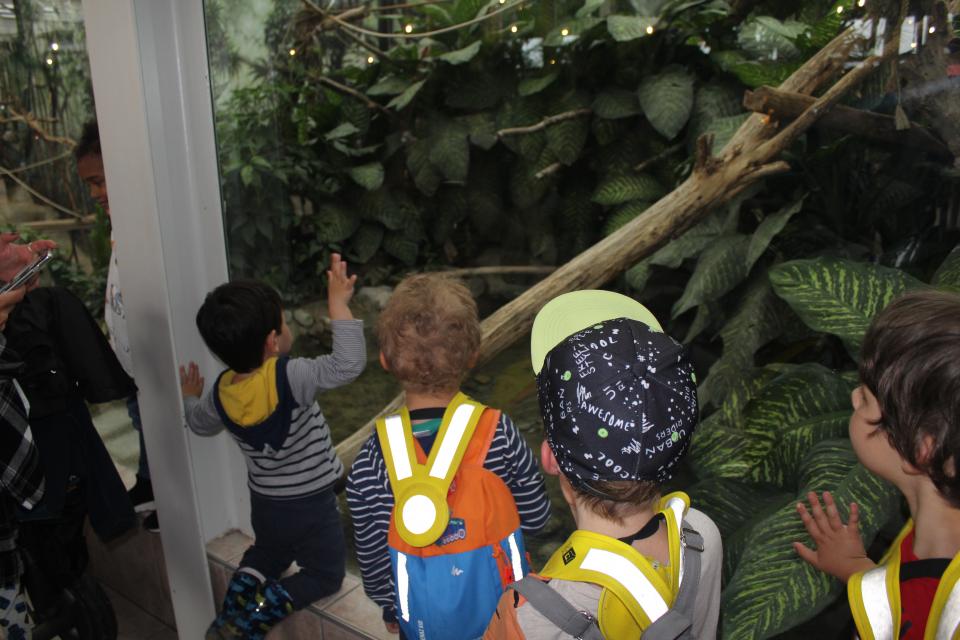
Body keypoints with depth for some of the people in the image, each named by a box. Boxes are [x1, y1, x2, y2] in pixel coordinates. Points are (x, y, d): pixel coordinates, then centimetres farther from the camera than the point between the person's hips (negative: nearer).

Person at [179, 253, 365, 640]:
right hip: (311, 506, -6)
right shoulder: (290, 378, -30)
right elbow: (349, 364, -37)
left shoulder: (222, 392, -9)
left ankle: (234, 608, 16)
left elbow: (200, 423, 12)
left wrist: (190, 397, 33)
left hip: (265, 503, 6)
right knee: (326, 574, 16)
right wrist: (338, 302, -32)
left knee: (267, 553, 36)